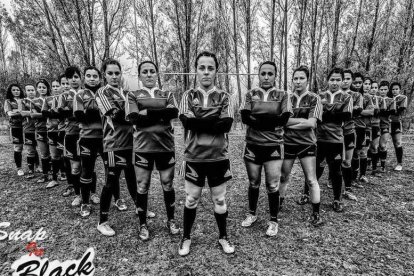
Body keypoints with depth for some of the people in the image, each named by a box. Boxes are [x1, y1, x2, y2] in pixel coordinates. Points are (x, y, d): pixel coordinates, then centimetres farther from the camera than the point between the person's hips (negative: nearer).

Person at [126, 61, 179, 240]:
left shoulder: (167, 95, 11)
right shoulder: (133, 95, 7)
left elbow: (174, 112, -11)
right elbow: (134, 118, -12)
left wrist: (147, 112, -14)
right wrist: (162, 114, -11)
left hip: (166, 146, 1)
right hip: (143, 147, -1)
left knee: (167, 185, 11)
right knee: (142, 187, 7)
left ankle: (171, 220, 31)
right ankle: (143, 224, 26)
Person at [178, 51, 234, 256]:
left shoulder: (224, 97, 3)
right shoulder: (188, 95, 2)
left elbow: (226, 124, -14)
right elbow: (187, 122, -16)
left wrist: (200, 122, -15)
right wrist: (214, 117, -14)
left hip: (218, 157, 1)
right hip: (194, 157, 0)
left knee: (219, 200, 13)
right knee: (191, 199, 13)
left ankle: (223, 237, 35)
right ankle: (186, 238, 35)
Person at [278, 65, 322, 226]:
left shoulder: (314, 99, 0)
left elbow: (312, 123, -13)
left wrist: (290, 123, -12)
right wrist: (303, 120, -12)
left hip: (307, 144, -2)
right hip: (287, 143, 2)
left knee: (311, 180, 3)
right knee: (283, 177, 12)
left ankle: (316, 214, 17)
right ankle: (278, 205, 31)